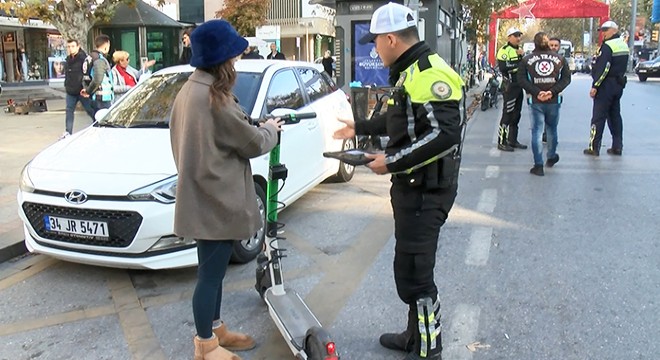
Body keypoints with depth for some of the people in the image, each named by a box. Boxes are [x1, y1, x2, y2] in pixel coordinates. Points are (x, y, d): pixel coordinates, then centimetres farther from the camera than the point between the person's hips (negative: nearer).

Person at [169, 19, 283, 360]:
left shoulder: (189, 90, 8)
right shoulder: (214, 97, -22)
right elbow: (252, 143, -13)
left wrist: (255, 127, 6)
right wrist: (270, 129, 7)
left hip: (203, 196, 10)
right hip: (216, 200, -10)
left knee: (213, 270, 21)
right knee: (211, 273, 4)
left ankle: (215, 330, 36)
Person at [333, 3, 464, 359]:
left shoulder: (430, 74, -20)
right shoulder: (410, 72, 14)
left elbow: (445, 133, -28)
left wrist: (392, 161, -23)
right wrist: (360, 127, 36)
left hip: (427, 189, -11)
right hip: (412, 184, 11)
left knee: (413, 272, -5)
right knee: (412, 266, 20)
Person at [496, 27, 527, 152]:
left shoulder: (520, 49, 19)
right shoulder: (504, 50, -10)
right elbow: (503, 67, -23)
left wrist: (522, 56, 0)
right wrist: (518, 64, -15)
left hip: (519, 85, 9)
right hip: (510, 86, -9)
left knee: (516, 114, 12)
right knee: (507, 114, -8)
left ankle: (512, 140, 21)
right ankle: (501, 142, -3)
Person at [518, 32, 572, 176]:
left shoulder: (526, 59, 0)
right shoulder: (559, 58, 3)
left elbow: (522, 80, -9)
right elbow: (566, 78, -4)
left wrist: (537, 92, -13)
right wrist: (553, 91, -11)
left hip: (536, 101, -1)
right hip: (554, 101, 1)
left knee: (536, 131, 1)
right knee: (552, 129, 19)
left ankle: (538, 165, -3)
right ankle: (551, 157, 36)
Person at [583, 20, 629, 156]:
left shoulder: (607, 46, -16)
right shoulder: (624, 45, 14)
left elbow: (603, 68, -22)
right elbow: (622, 66, 17)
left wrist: (595, 86, -20)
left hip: (606, 85, -9)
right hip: (619, 84, 9)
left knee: (598, 117, -4)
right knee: (615, 115, 13)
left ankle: (594, 147, -2)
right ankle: (617, 147, 15)